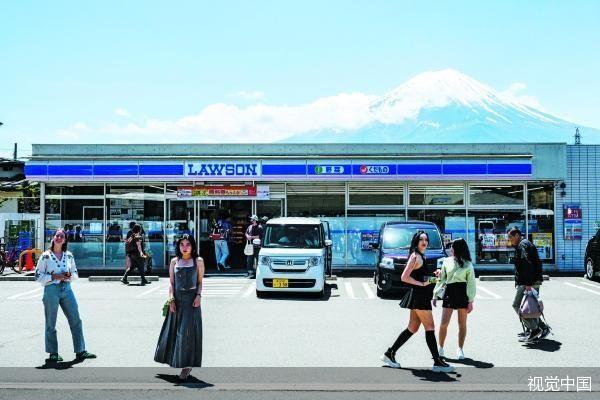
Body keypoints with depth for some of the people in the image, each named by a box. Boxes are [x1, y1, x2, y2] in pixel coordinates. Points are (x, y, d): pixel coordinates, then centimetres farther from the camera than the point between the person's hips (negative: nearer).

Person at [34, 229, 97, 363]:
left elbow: (75, 274, 15)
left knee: (76, 320, 2)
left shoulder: (69, 255, 8)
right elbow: (38, 276, -4)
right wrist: (54, 276, -15)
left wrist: (69, 275, -7)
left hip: (66, 289, 4)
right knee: (51, 324, 5)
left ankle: (80, 351, 9)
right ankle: (53, 354, 17)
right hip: (51, 290, -4)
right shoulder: (45, 256, -3)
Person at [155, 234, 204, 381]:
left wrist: (198, 296, -11)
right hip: (177, 300, 3)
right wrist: (171, 299, -4)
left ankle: (186, 366, 2)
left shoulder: (198, 261, 2)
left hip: (192, 300, -3)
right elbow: (171, 283, 6)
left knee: (188, 332, -4)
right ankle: (176, 361, 25)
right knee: (174, 331, 8)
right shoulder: (174, 262, 7)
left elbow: (200, 282, 4)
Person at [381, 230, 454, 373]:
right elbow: (404, 277, -19)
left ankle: (389, 353, 16)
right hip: (418, 295, -10)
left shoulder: (420, 256, 17)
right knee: (430, 328, -5)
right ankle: (437, 362, 0)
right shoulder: (415, 256, -13)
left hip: (420, 295, 10)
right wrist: (421, 284, -15)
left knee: (412, 328, 11)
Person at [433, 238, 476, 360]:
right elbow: (441, 279, 10)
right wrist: (435, 295, 8)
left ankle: (460, 350, 17)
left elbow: (471, 284, -3)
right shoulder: (447, 261, 6)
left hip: (462, 293, -2)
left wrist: (470, 301, -8)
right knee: (444, 323, -1)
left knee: (462, 323, 6)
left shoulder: (468, 265, -2)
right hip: (449, 292, 2)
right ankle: (440, 348, 12)